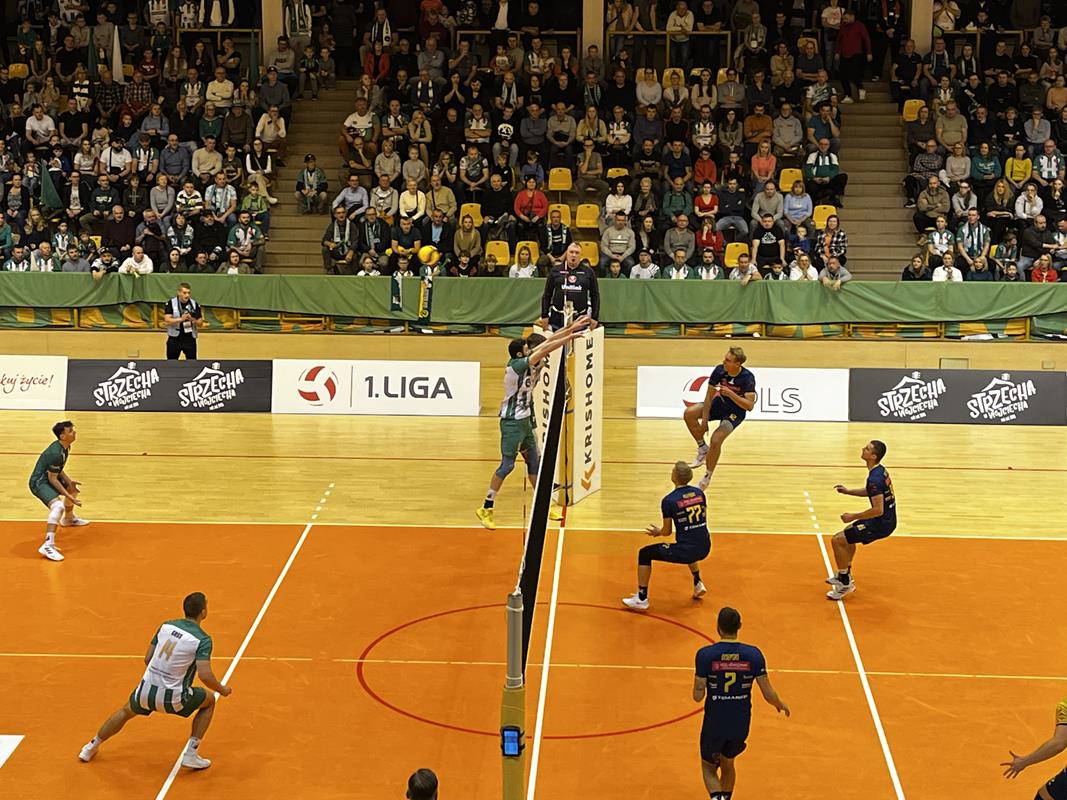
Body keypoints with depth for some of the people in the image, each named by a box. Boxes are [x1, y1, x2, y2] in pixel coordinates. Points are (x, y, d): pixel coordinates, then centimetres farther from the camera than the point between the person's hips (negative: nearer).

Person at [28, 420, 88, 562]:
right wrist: (68, 496, -23)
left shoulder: (65, 447, 2)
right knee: (58, 506, -32)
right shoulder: (56, 453, -28)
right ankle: (48, 545, -41)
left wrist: (69, 481, 0)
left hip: (48, 478, 11)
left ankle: (68, 519, 58)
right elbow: (52, 478, -24)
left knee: (73, 488, 31)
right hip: (39, 482, -11)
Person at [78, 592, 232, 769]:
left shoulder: (166, 625, 4)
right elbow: (205, 675, -20)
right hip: (172, 697, -5)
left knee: (126, 711, 36)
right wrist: (222, 690, -1)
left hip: (146, 690, 5)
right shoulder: (202, 639, -12)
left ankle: (91, 747, 48)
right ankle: (191, 754, 16)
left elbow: (147, 658, 10)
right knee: (209, 701, 22)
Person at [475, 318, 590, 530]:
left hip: (524, 420, 9)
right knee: (507, 465, -8)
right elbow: (544, 350, -23)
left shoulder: (524, 362, 3)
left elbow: (547, 342, 4)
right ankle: (486, 509, -1)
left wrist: (570, 328, 1)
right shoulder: (516, 365, -20)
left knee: (534, 462, 13)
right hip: (512, 423, -9)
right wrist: (569, 337, -20)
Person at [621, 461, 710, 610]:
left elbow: (667, 531, -3)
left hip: (685, 552, -6)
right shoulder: (699, 493, 4)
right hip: (704, 549, 6)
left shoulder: (668, 501, -11)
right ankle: (698, 585, 44)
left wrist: (658, 532, 21)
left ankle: (641, 599, 13)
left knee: (645, 554, 13)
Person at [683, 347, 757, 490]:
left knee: (716, 440, -24)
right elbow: (709, 396, -10)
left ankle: (707, 477, -1)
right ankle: (703, 448, 4)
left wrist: (730, 393, -40)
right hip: (719, 403, 5)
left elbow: (749, 406, -30)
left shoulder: (747, 378, -28)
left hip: (736, 412, -5)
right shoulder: (719, 370, -18)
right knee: (689, 414, -18)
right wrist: (704, 421, -12)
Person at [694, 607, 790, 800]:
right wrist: (781, 705, 15)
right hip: (741, 725, 2)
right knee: (727, 764, 28)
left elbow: (698, 696, -15)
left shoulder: (705, 654, -16)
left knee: (709, 768, 18)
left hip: (714, 724, -2)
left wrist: (697, 688, 9)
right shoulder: (753, 654, -10)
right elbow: (768, 694, -6)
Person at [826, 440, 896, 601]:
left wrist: (854, 516, -18)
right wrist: (848, 491, 10)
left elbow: (878, 510, -29)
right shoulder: (880, 470, 5)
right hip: (886, 519, 10)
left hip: (882, 523, -10)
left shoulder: (875, 479, -27)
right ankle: (845, 575, 39)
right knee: (848, 536, 29)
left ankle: (845, 584, 3)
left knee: (837, 540, -6)